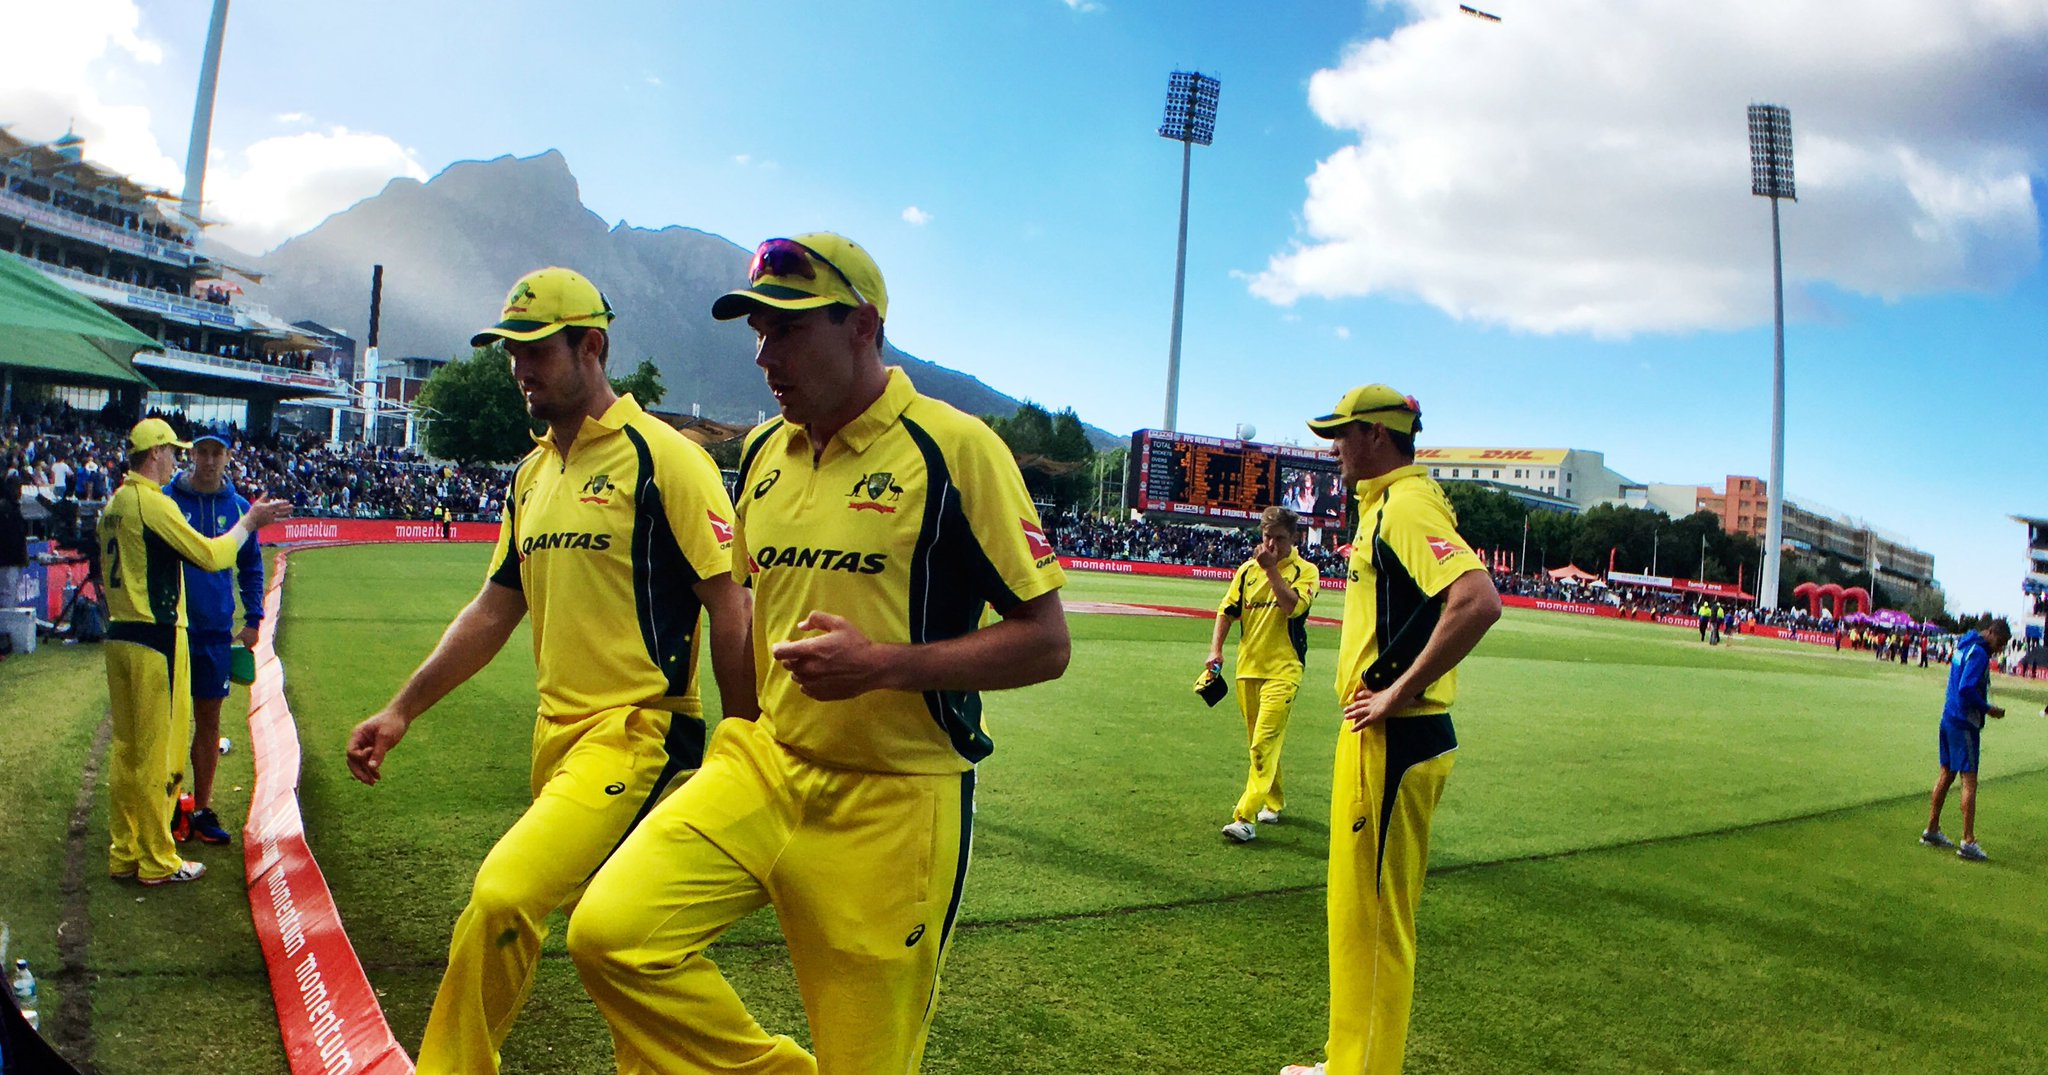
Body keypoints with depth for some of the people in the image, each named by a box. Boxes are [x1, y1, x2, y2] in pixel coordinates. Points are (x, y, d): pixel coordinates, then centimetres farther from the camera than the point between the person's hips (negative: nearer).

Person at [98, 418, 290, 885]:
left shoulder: (114, 504, 13)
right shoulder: (154, 502, -14)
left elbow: (108, 573, 19)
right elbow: (211, 555, -15)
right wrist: (250, 521, -4)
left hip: (119, 636, 9)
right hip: (156, 638, -9)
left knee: (126, 748, 14)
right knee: (157, 751, -1)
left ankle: (124, 854, 23)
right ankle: (157, 861, 7)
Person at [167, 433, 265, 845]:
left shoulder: (238, 507, 3)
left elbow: (251, 567, 11)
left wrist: (253, 619, 6)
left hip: (216, 630, 2)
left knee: (209, 719, 8)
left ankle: (202, 809, 17)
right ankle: (172, 807, 16)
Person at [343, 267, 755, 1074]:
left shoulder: (661, 457, -10)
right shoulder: (531, 475, 14)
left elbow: (729, 608, -12)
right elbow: (494, 612, 20)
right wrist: (401, 710, 15)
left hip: (638, 733, -8)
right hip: (559, 733, 8)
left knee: (502, 896, -21)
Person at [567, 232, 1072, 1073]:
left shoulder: (954, 447, -12)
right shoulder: (762, 452, 8)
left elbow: (1045, 641, -13)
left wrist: (885, 665, -23)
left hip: (893, 805, -5)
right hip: (762, 767, 6)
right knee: (611, 932, -12)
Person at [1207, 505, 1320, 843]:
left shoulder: (1305, 571, -3)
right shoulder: (1248, 569, 9)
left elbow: (1293, 607, -20)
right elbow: (1227, 611, 11)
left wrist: (1271, 569, -20)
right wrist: (1215, 650, 0)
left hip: (1283, 669, -5)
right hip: (1248, 667, 5)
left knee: (1264, 742, -14)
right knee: (1259, 742, 15)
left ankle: (1246, 817, -17)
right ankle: (1274, 802, 32)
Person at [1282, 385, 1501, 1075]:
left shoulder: (1407, 506, -16)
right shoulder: (1383, 506, 16)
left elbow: (1479, 601, -31)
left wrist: (1401, 691, -25)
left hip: (1394, 741, -11)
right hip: (1379, 736, 11)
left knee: (1374, 915, -1)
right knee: (1358, 910, 19)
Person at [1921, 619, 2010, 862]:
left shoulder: (1965, 647, 12)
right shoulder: (1979, 654, -17)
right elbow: (1966, 689, -24)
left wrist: (1984, 707, 14)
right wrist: (1988, 709, -13)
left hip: (1949, 718, 9)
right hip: (1964, 723, -9)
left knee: (1946, 774, 15)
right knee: (1969, 781, -6)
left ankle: (1931, 830, 21)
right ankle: (1968, 843, -5)